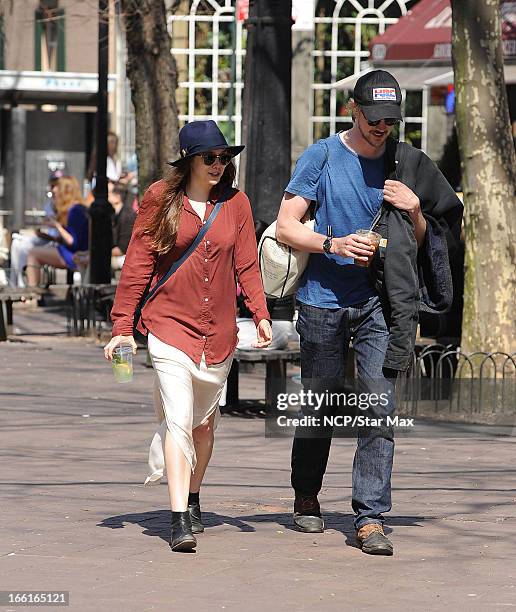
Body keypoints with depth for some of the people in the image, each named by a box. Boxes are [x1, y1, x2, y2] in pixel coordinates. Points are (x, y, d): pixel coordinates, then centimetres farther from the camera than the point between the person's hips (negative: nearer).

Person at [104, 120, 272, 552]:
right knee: (178, 421, -14)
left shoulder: (235, 203, 4)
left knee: (205, 423, 15)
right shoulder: (161, 200, -3)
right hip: (170, 326, -3)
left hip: (218, 331, 3)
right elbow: (137, 265, -1)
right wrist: (122, 326, -4)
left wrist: (261, 314, -8)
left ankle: (193, 500, 35)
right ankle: (180, 521, -18)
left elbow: (247, 265, 6)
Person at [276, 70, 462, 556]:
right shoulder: (322, 156, -1)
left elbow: (418, 246, 15)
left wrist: (414, 211, -6)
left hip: (378, 302, 2)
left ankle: (371, 516, -10)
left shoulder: (403, 165, 8)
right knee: (320, 405, 8)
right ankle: (306, 499, 28)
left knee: (379, 407, -9)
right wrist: (334, 245, -18)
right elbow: (285, 227, -3)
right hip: (323, 300, -2)